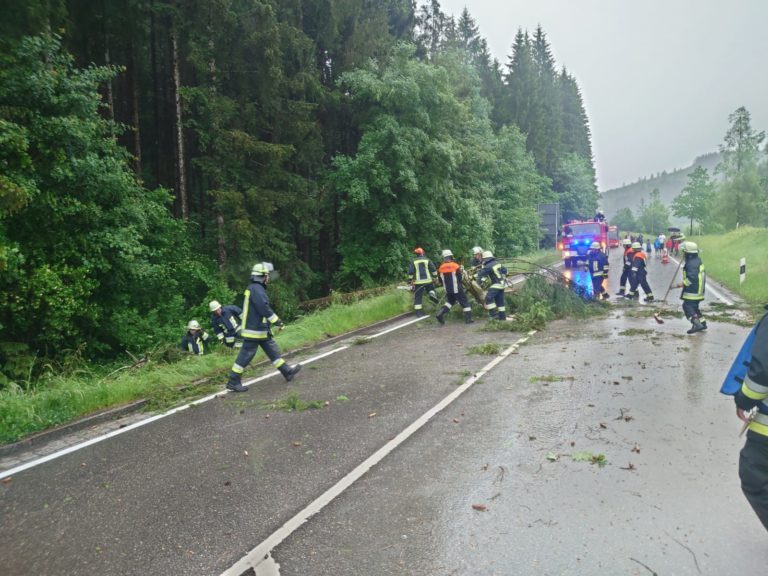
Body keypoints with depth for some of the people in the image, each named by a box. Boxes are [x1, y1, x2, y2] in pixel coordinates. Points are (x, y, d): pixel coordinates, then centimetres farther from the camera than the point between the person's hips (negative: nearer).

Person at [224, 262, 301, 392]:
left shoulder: (255, 288, 13)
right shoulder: (257, 289, -20)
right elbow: (265, 309, -24)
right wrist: (278, 322, -17)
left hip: (261, 329, 11)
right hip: (254, 331, -10)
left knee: (273, 350, 14)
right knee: (246, 355, -3)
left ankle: (287, 372, 21)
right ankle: (233, 382, 5)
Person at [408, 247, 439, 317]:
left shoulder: (413, 262, 3)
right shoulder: (427, 260, 7)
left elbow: (410, 272, -1)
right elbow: (433, 270, 2)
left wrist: (411, 281, 6)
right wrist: (435, 278, 10)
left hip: (418, 282, -1)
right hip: (428, 281, 1)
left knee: (418, 297, 5)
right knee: (431, 289, 26)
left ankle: (419, 312, 2)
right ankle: (432, 294, -8)